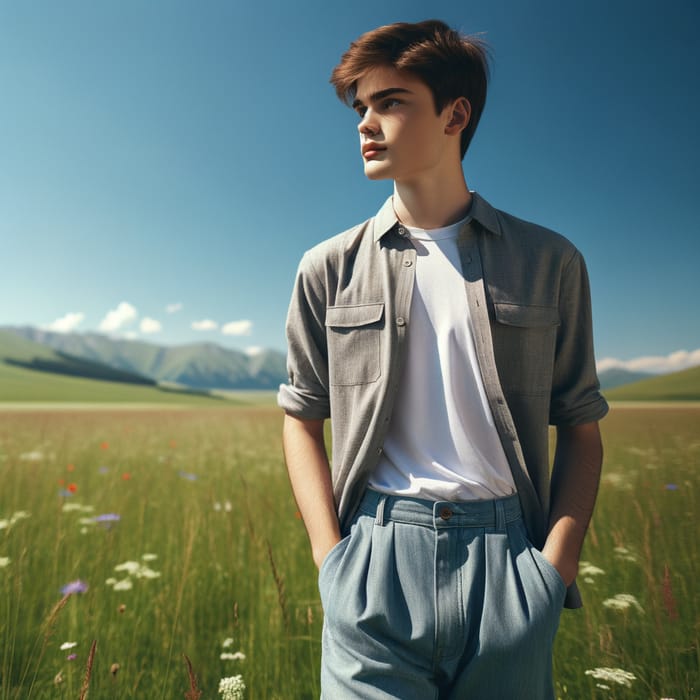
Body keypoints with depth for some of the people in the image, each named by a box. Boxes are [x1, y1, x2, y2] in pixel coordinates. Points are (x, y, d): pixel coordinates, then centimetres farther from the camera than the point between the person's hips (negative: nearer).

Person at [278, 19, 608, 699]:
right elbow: (302, 418, 7)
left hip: (507, 551, 1)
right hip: (375, 553, 0)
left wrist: (556, 567, -5)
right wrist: (331, 557, -2)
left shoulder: (550, 262, 3)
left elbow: (580, 428, 6)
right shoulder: (329, 270, 4)